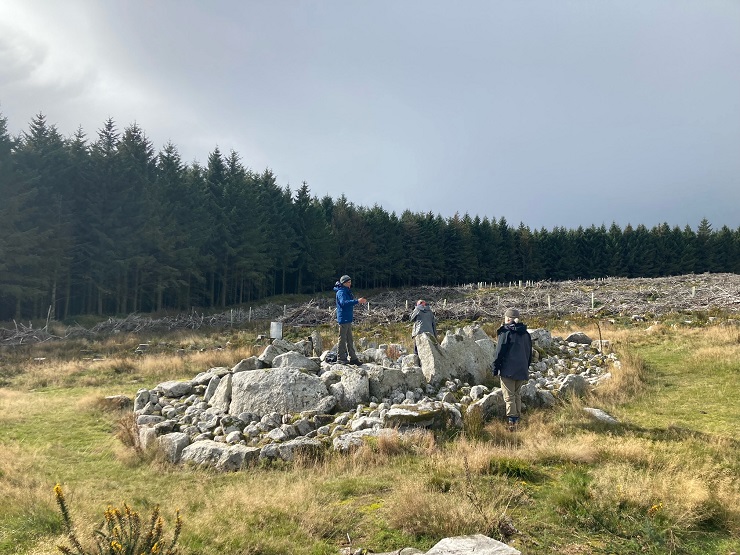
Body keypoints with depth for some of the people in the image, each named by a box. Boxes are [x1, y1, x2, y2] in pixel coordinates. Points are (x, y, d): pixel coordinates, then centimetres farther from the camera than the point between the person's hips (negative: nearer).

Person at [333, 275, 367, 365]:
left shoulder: (347, 291, 17)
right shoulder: (341, 292, -14)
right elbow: (344, 302, -33)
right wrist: (357, 301, -38)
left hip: (348, 319, 10)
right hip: (343, 319, -10)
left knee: (350, 340, 12)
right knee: (342, 339, -5)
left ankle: (352, 358, 18)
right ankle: (340, 358, 1)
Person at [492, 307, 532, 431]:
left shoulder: (505, 332, -10)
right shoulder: (525, 333, 10)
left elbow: (500, 351, -11)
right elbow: (529, 353, 17)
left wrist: (495, 367, -4)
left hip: (508, 370, -6)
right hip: (522, 370, 6)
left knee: (509, 397, -2)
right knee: (517, 395, 16)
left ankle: (512, 421, -7)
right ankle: (517, 419, 18)